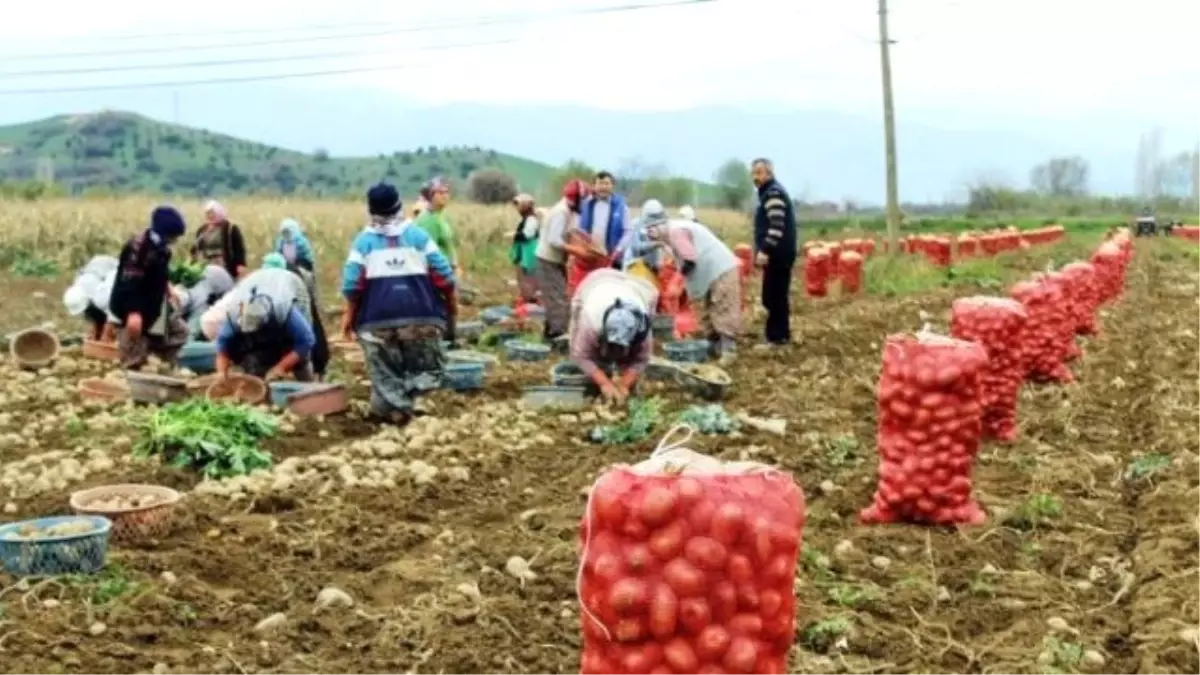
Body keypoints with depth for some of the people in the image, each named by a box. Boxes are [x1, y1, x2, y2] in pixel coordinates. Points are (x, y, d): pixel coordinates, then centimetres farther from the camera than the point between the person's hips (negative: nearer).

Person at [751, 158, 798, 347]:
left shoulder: (773, 193, -13)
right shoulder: (769, 193, 20)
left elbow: (777, 226, -23)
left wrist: (764, 250, -26)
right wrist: (763, 250, 26)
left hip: (778, 253, -11)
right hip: (778, 252, 11)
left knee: (774, 296, -9)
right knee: (776, 296, 14)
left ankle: (777, 336, -6)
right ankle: (780, 335, 19)